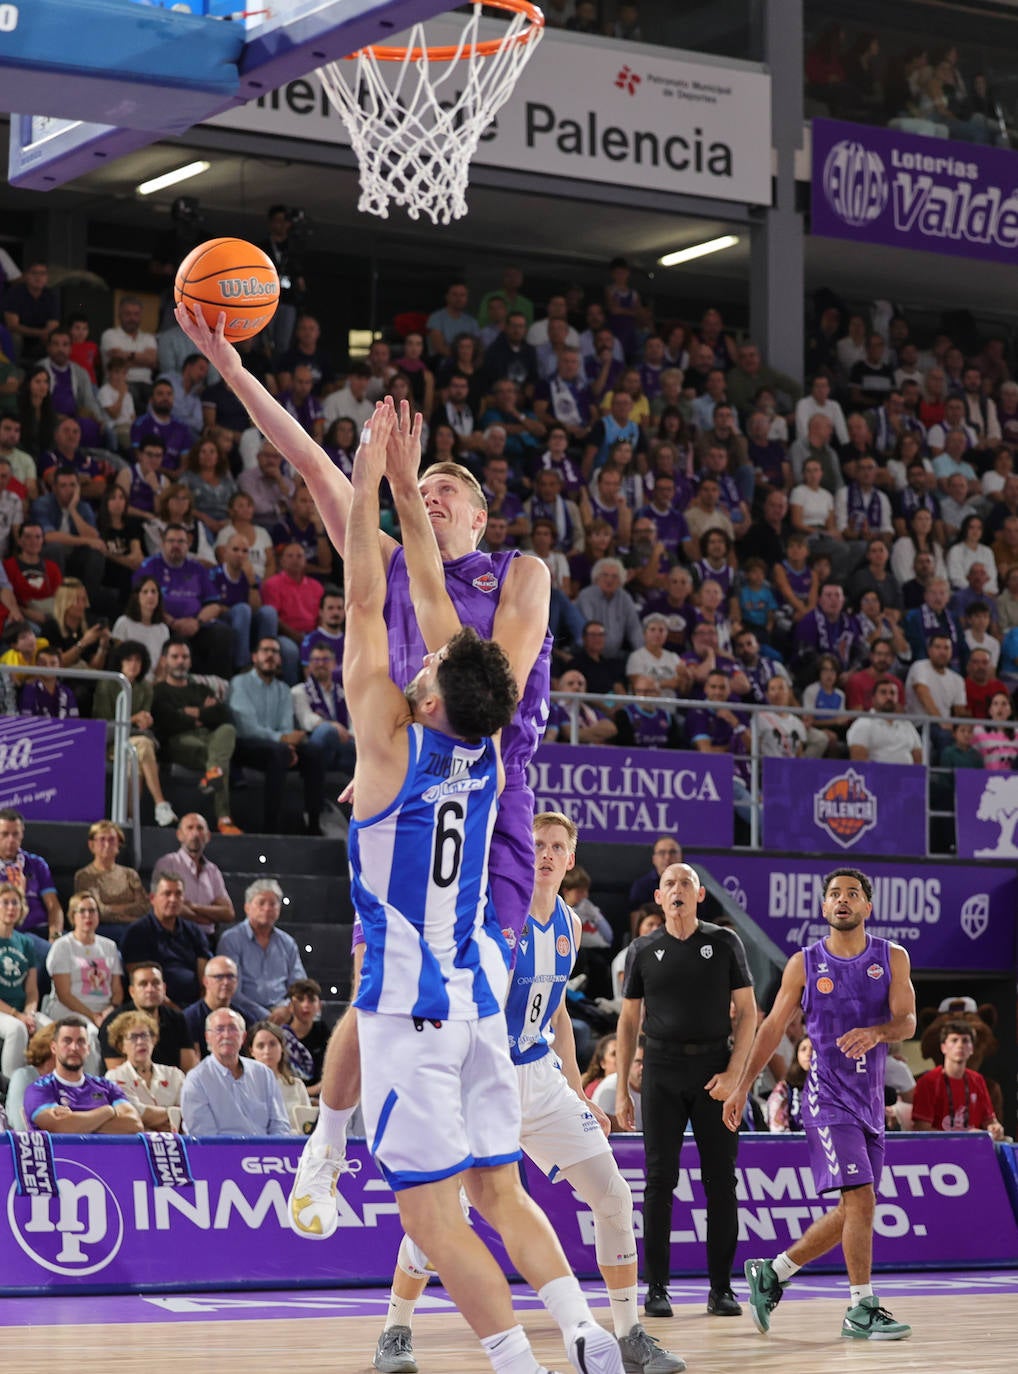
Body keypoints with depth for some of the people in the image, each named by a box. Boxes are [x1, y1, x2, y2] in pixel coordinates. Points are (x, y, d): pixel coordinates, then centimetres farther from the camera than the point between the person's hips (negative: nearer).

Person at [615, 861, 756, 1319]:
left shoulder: (724, 943, 6)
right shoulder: (645, 950, 8)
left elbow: (746, 1012, 4)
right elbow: (629, 1020, 11)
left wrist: (733, 1073, -8)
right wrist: (621, 1090, 6)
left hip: (715, 1067, 0)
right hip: (662, 1068, 0)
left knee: (721, 1180, -1)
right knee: (660, 1180, -2)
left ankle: (721, 1288, 6)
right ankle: (657, 1288, 3)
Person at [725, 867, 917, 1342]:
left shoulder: (892, 959, 5)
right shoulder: (805, 963, 1)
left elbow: (907, 1021, -5)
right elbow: (774, 1026, 5)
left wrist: (876, 1032, -28)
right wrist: (742, 1086, 0)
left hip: (870, 1101, 4)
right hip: (827, 1097, -4)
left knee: (851, 1213, 8)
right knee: (860, 1199, -16)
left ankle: (771, 1273, 23)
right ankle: (862, 1310, -10)